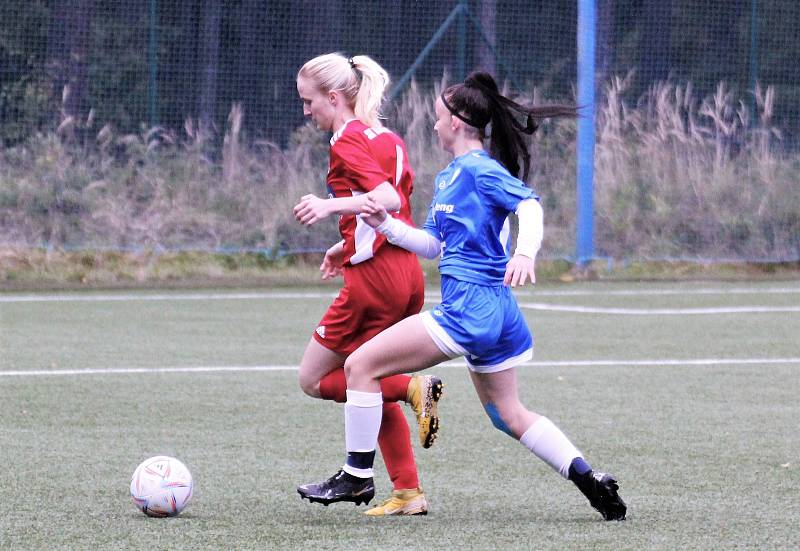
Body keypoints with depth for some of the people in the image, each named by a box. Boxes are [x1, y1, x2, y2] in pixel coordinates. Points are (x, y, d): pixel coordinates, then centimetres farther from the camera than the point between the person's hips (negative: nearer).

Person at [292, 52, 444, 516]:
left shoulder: (347, 141, -10)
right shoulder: (389, 139, 15)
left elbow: (388, 199, -23)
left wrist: (332, 206, -33)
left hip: (374, 277, -9)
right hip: (408, 273, 9)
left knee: (314, 380, 3)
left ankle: (412, 387, -13)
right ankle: (408, 492, 11)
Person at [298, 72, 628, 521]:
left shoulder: (478, 168, -9)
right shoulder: (447, 178, 20)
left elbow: (529, 204, -23)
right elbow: (432, 245, 25)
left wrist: (525, 252, -40)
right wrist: (385, 224, 11)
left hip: (469, 306, -11)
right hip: (496, 312, 11)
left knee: (361, 365, -7)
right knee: (508, 414, 19)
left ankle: (358, 475, -2)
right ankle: (590, 480, 12)